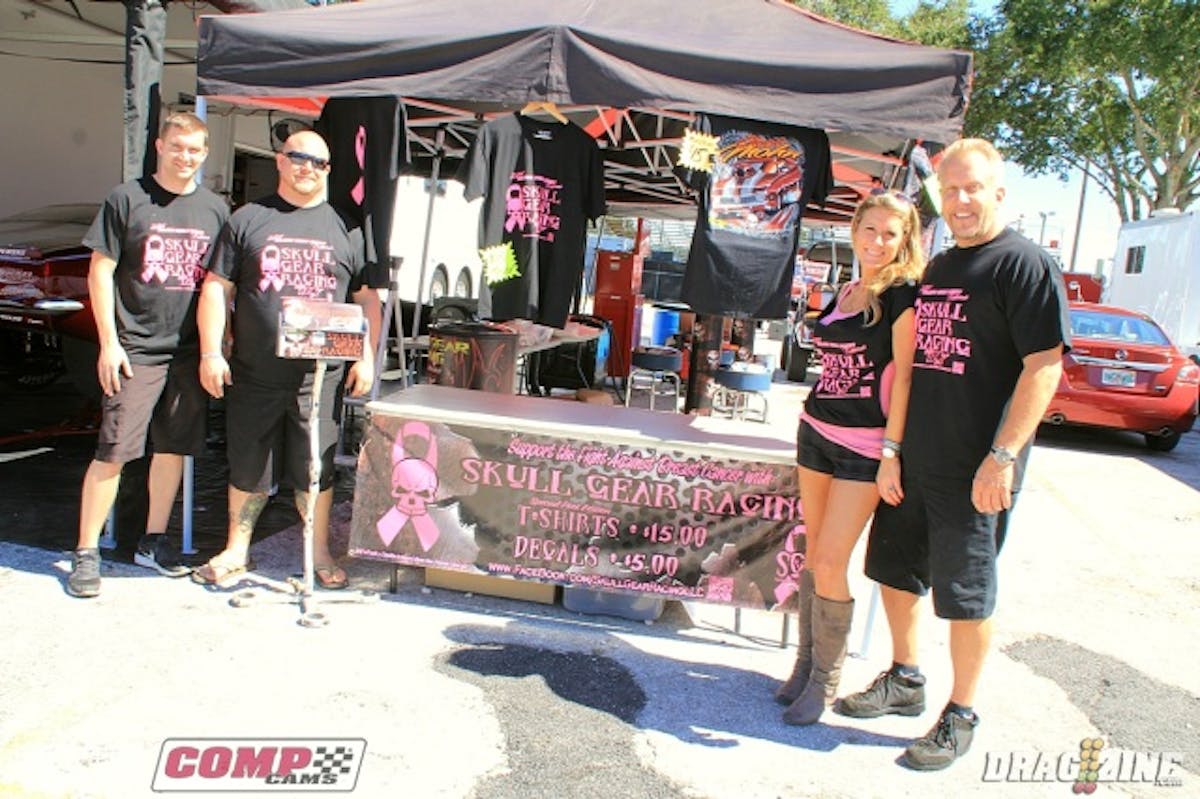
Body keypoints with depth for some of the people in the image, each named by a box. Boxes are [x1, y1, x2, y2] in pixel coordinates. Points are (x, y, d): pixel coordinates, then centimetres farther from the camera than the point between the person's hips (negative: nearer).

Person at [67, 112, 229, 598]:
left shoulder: (214, 209, 10)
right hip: (135, 350, -4)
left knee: (174, 448, 11)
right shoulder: (127, 199, 0)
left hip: (190, 352, 4)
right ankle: (86, 552, 9)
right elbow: (100, 271, -1)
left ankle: (154, 541, 25)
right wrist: (109, 342, -8)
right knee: (112, 453, -3)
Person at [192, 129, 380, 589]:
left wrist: (366, 358, 3)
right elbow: (217, 289, 5)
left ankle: (320, 552, 23)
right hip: (253, 374, 1)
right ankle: (237, 550, 29)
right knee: (247, 468, 11)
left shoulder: (344, 228, 10)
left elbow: (367, 298, 11)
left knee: (315, 469, 6)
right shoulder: (248, 220, 8)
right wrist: (211, 352, -3)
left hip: (319, 377, 0)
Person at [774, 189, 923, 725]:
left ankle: (826, 679, 11)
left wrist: (891, 453, -18)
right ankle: (806, 662, 24)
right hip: (816, 433, 7)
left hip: (865, 447, -7)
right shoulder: (842, 295, 13)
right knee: (813, 555, 11)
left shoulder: (903, 294, -8)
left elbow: (904, 375, -13)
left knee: (830, 564, -6)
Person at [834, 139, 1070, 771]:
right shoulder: (935, 269, 15)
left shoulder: (1025, 264, -9)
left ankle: (960, 717, 20)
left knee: (966, 594, 3)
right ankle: (904, 682, 36)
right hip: (910, 457, 8)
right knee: (894, 571, 17)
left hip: (973, 469, -8)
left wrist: (1003, 454, -23)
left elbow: (1045, 364, -16)